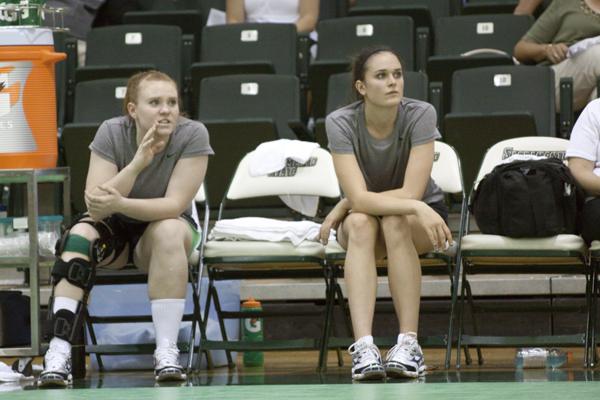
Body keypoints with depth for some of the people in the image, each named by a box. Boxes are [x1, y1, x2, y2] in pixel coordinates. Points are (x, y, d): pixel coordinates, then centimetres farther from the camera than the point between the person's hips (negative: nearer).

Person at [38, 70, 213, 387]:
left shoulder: (192, 135, -20)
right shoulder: (112, 133, -17)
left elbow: (175, 204, -26)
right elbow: (95, 207, -23)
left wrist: (120, 204, -41)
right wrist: (137, 164, -36)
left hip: (164, 225, -1)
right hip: (114, 230, 1)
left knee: (168, 230, -35)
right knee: (80, 235, -31)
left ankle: (166, 351, -34)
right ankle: (59, 353, -38)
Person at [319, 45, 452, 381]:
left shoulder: (421, 115, -22)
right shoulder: (341, 123, -20)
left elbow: (411, 193, -26)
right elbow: (360, 198, -29)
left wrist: (343, 207, -23)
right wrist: (416, 208, -43)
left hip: (421, 213, -1)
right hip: (364, 217, 1)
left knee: (395, 222, -36)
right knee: (360, 222, -35)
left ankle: (409, 343, -37)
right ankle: (364, 347, -47)